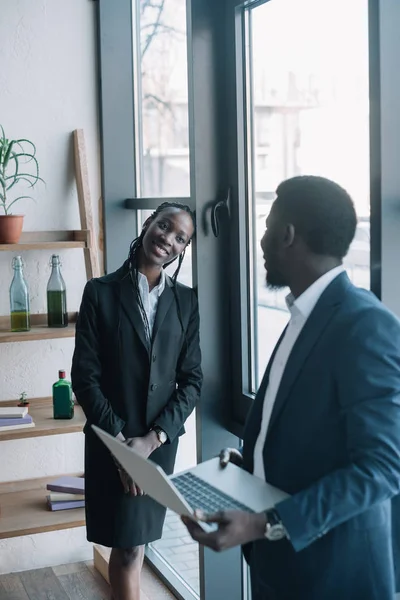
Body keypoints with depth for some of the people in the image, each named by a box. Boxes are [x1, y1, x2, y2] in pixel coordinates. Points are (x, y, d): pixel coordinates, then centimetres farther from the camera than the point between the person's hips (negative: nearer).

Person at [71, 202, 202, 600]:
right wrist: (119, 440, -14)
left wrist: (153, 437, -10)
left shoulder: (185, 301, 3)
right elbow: (85, 376, -9)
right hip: (111, 440, -3)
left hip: (160, 441, 3)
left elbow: (191, 379, 0)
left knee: (134, 541, 15)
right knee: (129, 547, 1)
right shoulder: (100, 292, -6)